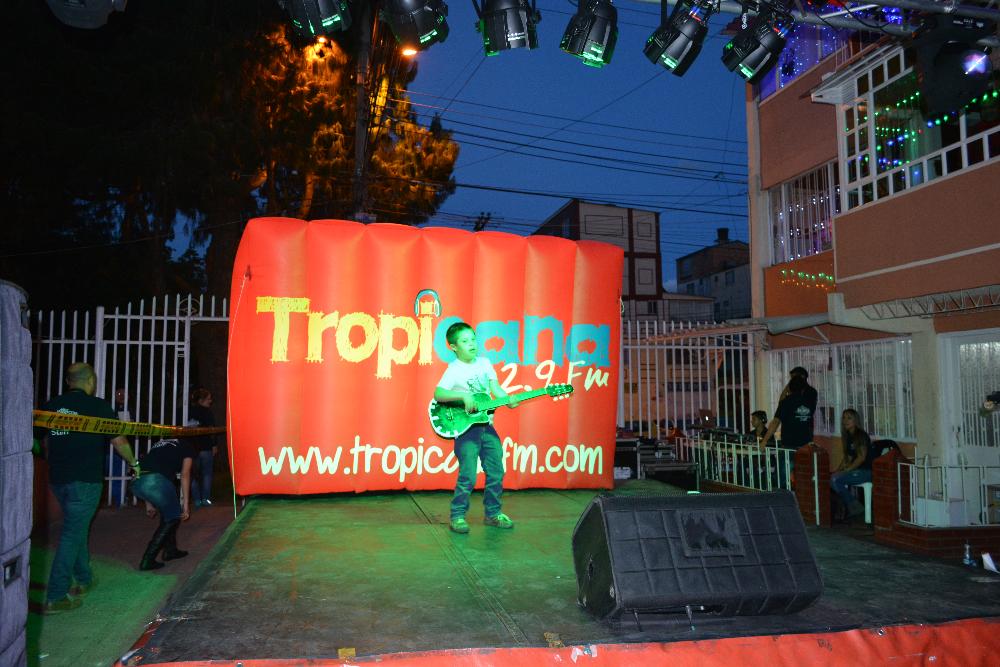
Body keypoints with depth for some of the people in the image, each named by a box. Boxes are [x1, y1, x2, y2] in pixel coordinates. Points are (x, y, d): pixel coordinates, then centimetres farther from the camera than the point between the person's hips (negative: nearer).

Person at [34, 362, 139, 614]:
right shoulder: (98, 406, -8)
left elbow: (43, 440, 17)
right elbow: (118, 441, -6)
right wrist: (133, 463, 10)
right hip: (85, 480, -6)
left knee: (77, 528, 21)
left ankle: (84, 579, 33)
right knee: (73, 534, -1)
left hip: (58, 479, 6)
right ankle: (55, 597, 0)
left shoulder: (51, 405, 7)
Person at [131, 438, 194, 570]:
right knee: (173, 517, 13)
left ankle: (170, 550, 37)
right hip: (156, 480, -7)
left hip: (137, 482, 7)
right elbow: (185, 474, 8)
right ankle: (147, 560, 9)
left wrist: (149, 502, 41)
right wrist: (185, 502, 9)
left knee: (167, 512, 27)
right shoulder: (187, 447, 20)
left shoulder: (160, 443, 36)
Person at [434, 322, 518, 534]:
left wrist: (508, 400, -15)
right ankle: (457, 516, 6)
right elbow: (438, 394, -19)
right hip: (465, 427, -6)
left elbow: (495, 387, 3)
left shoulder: (485, 363, 8)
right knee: (468, 475, -9)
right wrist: (463, 395, -28)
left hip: (486, 425, 6)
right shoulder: (454, 370, -9)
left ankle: (492, 513, 24)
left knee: (496, 472, 10)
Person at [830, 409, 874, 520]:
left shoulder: (861, 435, -12)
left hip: (868, 470, -8)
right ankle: (847, 507, -2)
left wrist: (845, 471, -19)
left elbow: (861, 457, -18)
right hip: (857, 469, 8)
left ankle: (855, 507, -7)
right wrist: (838, 470, 1)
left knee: (835, 480, -23)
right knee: (832, 477, -10)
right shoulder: (847, 437, 13)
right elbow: (847, 457, 15)